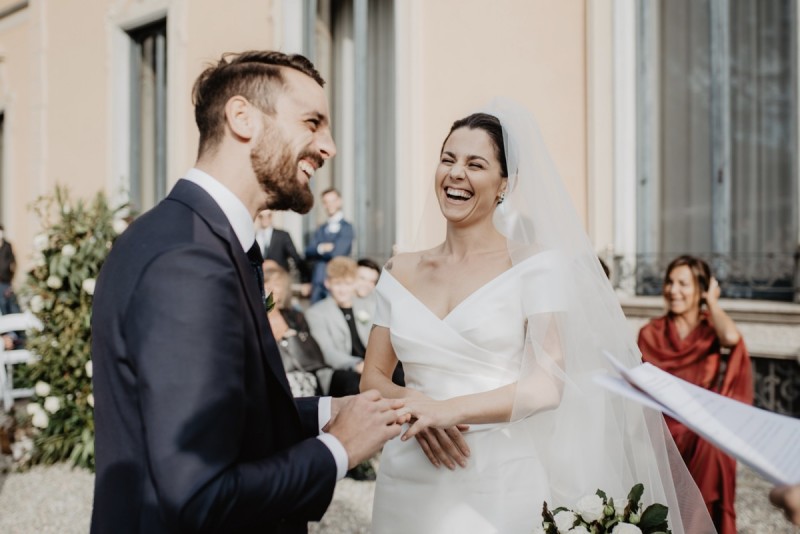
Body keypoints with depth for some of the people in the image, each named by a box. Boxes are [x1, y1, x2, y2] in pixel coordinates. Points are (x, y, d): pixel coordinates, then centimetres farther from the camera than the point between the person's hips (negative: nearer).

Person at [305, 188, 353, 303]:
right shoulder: (321, 229, 15)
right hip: (317, 281, 6)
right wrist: (321, 248, -11)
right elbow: (308, 253, 8)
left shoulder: (346, 227, -3)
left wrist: (318, 251, 1)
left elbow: (336, 253, -13)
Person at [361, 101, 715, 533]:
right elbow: (373, 379, 6)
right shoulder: (399, 273, 6)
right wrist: (413, 406, -14)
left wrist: (447, 409, -23)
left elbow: (547, 386, -13)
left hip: (500, 485, -3)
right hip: (410, 485, 4)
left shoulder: (534, 265, -5)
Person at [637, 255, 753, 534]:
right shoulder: (651, 333, 9)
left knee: (707, 445, -23)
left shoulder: (713, 331, 5)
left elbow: (731, 338, -19)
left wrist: (712, 301, -4)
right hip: (662, 427, 1)